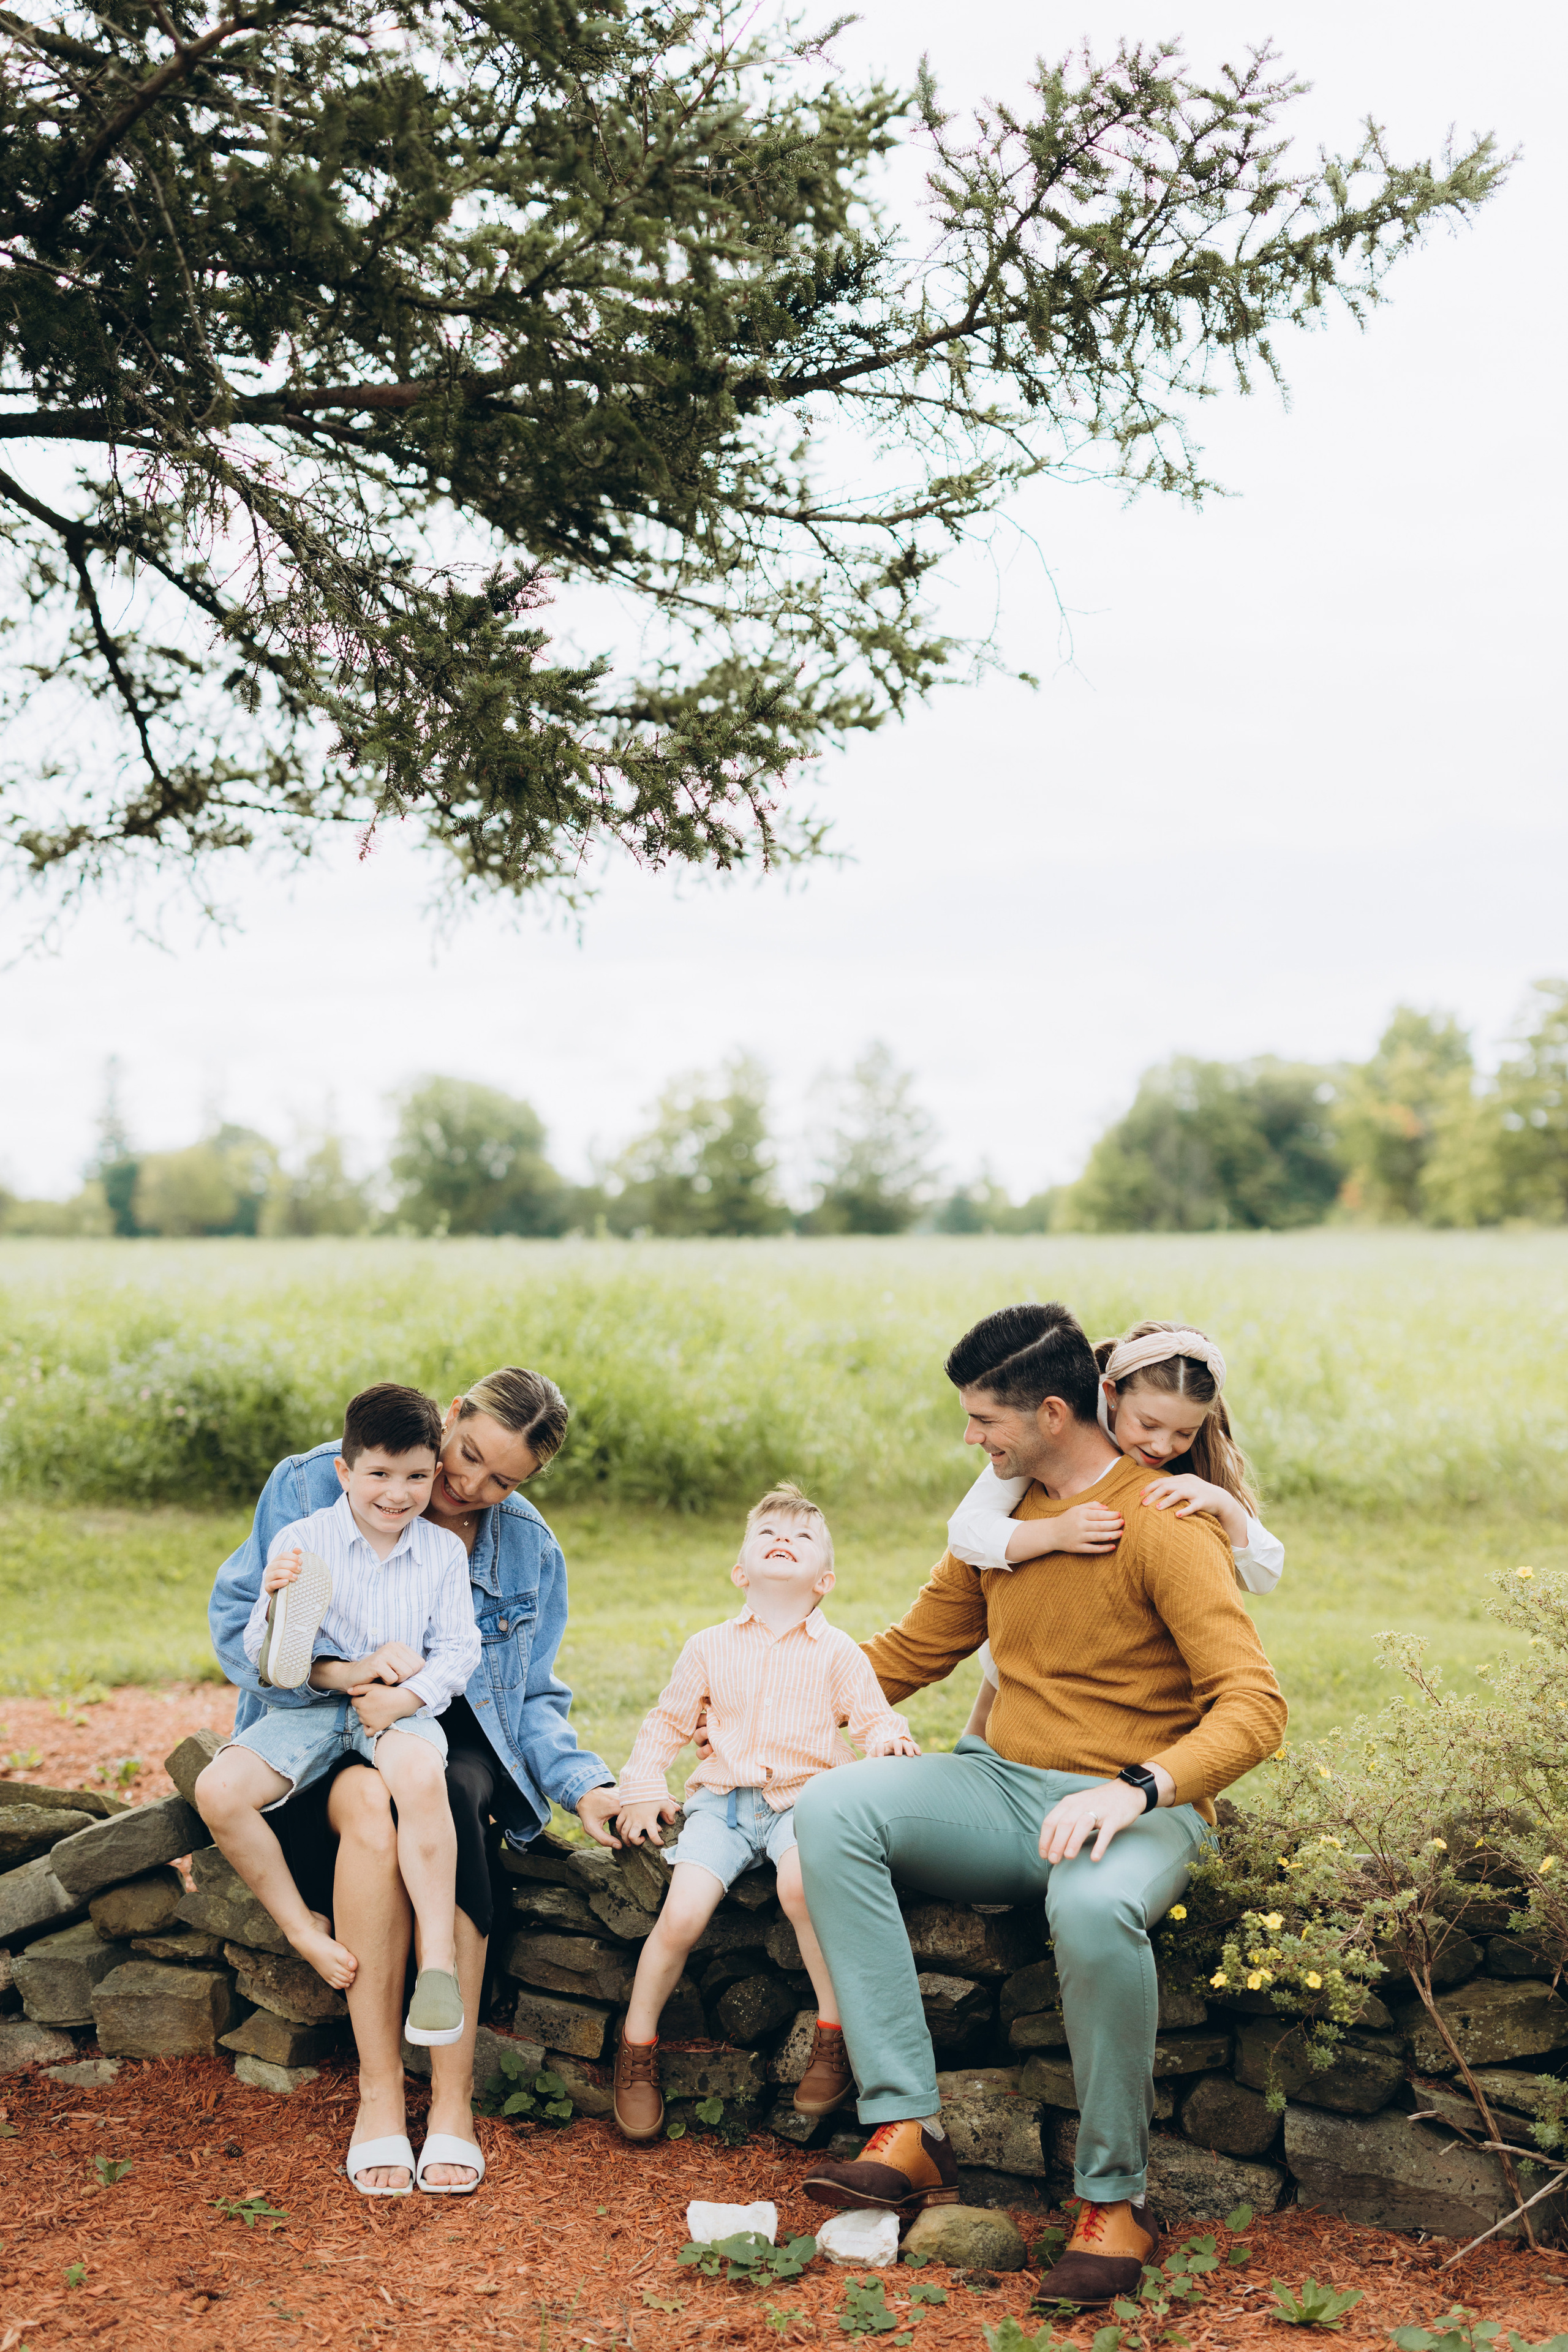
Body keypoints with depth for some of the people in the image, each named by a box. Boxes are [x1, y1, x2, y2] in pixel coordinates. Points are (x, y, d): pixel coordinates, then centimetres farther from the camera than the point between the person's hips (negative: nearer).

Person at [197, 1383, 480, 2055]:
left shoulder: (444, 1551, 4)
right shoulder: (299, 1543, -1)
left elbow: (459, 1651, 2)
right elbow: (267, 1657, -2)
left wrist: (407, 1696, -18)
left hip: (404, 1709, -1)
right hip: (311, 1706, 1)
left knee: (421, 1777, -38)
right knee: (219, 1791, -25)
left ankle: (439, 1961, -29)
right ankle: (305, 1935, -6)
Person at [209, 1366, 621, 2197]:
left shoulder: (530, 1551, 6)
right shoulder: (318, 1484, -4)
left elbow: (534, 1702, 10)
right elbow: (238, 1614, -5)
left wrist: (582, 1784, -10)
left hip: (457, 1743, 2)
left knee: (446, 1801, -36)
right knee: (373, 1806, -38)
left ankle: (453, 2098, -33)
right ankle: (379, 2092, -30)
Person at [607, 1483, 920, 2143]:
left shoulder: (836, 1652, 9)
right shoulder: (710, 1648, 13)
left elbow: (874, 1717, 7)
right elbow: (666, 1723, 20)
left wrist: (889, 1740, -16)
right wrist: (642, 1789, 7)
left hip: (802, 1797, -2)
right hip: (722, 1799, 2)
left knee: (800, 1883, -35)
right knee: (683, 1913, -21)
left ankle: (834, 2033, -18)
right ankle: (637, 2045, 3)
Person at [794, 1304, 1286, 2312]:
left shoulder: (1165, 1525, -10)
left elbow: (1255, 1707, -19)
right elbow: (912, 1651, 24)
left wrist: (1139, 1789, -34)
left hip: (1135, 1806, -6)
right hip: (1006, 1788, 7)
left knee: (1095, 1909, -40)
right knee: (831, 1806, -19)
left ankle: (1118, 2200, -16)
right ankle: (909, 2134, -23)